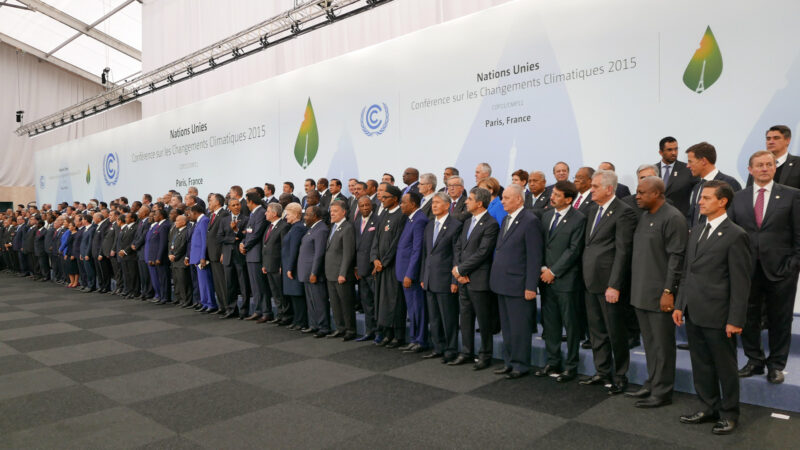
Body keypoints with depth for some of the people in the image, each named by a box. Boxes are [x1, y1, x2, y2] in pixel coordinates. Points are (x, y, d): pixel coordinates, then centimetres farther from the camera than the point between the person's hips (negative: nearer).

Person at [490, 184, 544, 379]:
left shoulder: (530, 221, -12)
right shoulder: (505, 220, 15)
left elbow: (534, 257, -15)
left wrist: (531, 287, -17)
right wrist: (495, 278, 14)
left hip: (518, 285, -8)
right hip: (502, 283, 9)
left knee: (520, 328, 2)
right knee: (506, 327, 16)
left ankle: (521, 365, 14)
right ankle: (509, 362, 27)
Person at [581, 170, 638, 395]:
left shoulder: (624, 212, -12)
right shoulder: (592, 210, 13)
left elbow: (623, 251, -16)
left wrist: (614, 286, -19)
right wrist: (585, 276, 10)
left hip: (609, 283, -8)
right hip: (591, 282, 8)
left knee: (616, 332, 5)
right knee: (596, 330, 16)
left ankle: (620, 376, 20)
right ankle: (602, 372, 30)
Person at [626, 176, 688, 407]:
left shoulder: (673, 218, -13)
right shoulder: (644, 217, 13)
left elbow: (676, 257, -16)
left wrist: (668, 291, -18)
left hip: (660, 295, -8)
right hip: (641, 293, 8)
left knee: (662, 344, 3)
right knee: (649, 343, 17)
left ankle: (662, 391, 15)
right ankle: (652, 384, 29)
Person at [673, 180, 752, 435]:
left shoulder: (735, 235, -10)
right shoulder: (697, 231, 12)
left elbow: (741, 282, -12)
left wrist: (735, 320, -13)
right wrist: (680, 305, 11)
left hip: (717, 316, -6)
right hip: (693, 313, 7)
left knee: (725, 367, 10)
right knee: (701, 365, 15)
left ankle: (729, 414, 25)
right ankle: (709, 407, 31)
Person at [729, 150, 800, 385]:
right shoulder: (739, 198, 7)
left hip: (780, 269, -2)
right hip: (747, 268, 2)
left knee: (779, 320, 7)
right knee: (748, 317, 9)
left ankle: (776, 365, 21)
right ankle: (754, 361, 24)